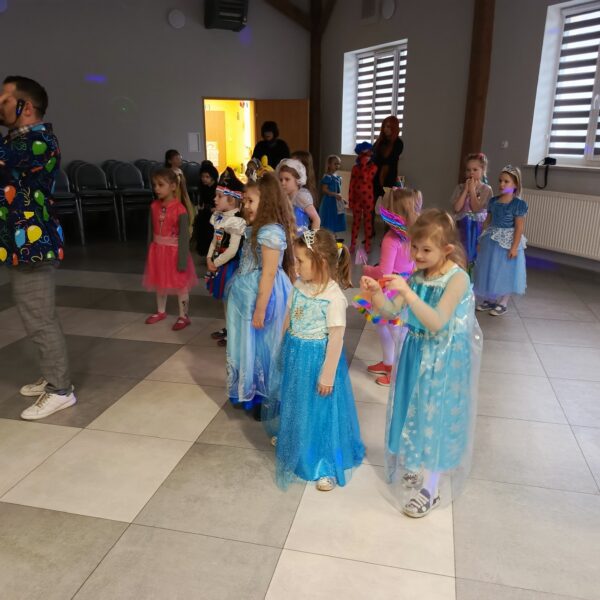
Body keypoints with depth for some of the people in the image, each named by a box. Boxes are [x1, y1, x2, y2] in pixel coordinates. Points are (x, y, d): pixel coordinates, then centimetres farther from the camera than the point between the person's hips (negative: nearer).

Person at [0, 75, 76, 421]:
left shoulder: (39, 140, -14)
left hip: (33, 244, -10)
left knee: (41, 322, -3)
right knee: (39, 320, 17)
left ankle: (61, 391, 9)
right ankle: (54, 379, 29)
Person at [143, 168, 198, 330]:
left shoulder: (180, 210, -19)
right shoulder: (154, 206, 0)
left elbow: (184, 236, -17)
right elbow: (152, 230, 7)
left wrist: (183, 260, -17)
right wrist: (150, 250, 10)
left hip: (174, 251, -6)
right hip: (158, 249, 6)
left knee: (180, 284, 6)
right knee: (159, 282, 20)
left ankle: (184, 316, 21)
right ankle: (161, 311, 39)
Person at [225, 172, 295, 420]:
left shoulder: (270, 232, -22)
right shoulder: (259, 228, 10)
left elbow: (269, 274, -23)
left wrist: (260, 310, -20)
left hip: (262, 295, -10)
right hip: (249, 294, 10)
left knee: (261, 346, 5)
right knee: (250, 345, 19)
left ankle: (266, 398, 23)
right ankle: (252, 391, 37)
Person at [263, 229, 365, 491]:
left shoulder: (334, 296, -23)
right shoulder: (299, 286, -2)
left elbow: (336, 337, -21)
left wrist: (327, 374, -18)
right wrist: (284, 350, 16)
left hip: (318, 358, -7)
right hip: (295, 355, 7)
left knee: (320, 410, 7)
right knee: (295, 405, 24)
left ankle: (327, 466, 25)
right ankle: (292, 445, 50)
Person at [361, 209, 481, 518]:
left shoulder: (457, 278, -20)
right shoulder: (417, 275, -2)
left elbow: (437, 323, -29)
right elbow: (392, 310, -2)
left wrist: (407, 292, -35)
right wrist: (376, 292, -21)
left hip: (443, 359, -6)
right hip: (417, 352, 6)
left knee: (435, 417, 6)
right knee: (414, 411, 20)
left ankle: (429, 489, 24)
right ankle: (413, 467, 44)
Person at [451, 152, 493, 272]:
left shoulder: (486, 189, -5)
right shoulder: (460, 187, 1)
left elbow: (476, 208, -15)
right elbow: (456, 208, -12)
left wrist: (472, 190, -12)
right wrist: (466, 189, -11)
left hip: (478, 229, -2)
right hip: (462, 228, 2)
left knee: (474, 258, 5)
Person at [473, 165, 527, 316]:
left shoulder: (519, 204, -11)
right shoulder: (493, 201, 5)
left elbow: (519, 227, -13)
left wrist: (514, 247, -18)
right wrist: (481, 240, 9)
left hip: (507, 242, -5)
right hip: (491, 241, 6)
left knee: (505, 272, 4)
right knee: (490, 271, 12)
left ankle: (503, 304, 17)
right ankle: (490, 300, 26)